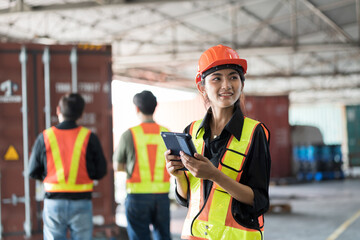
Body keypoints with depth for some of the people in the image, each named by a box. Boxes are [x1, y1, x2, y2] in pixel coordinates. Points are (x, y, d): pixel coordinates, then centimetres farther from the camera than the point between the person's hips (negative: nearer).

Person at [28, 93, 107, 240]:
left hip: (53, 202, 1)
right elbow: (101, 171, -1)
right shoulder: (89, 137, -4)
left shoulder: (45, 137, -2)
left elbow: (33, 172, 1)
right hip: (81, 202, -1)